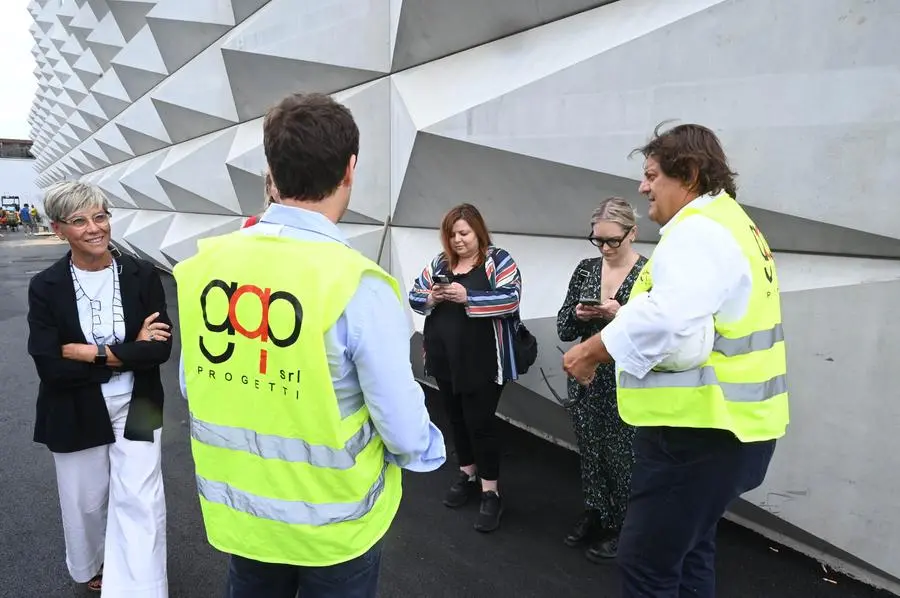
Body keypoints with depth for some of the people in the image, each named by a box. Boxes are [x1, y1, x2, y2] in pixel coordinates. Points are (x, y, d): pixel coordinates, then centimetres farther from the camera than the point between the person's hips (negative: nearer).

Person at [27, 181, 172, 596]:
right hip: (75, 417, 1)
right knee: (85, 503, 20)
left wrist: (94, 353, -20)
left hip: (134, 410, -1)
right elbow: (49, 366, -16)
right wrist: (130, 351, -18)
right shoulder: (45, 287, -8)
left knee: (139, 503, -4)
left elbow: (161, 348, -13)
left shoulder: (141, 276, -7)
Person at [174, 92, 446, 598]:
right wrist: (429, 453, 2)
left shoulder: (205, 265, -10)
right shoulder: (357, 285, -27)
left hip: (239, 509, 4)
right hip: (333, 522, -4)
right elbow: (405, 431, -20)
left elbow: (193, 384, 3)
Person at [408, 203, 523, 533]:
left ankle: (490, 492, 11)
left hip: (482, 361, -5)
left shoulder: (498, 260, -5)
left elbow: (511, 298, -17)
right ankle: (467, 474, 35)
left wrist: (467, 298, -25)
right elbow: (414, 295, 11)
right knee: (456, 418, 17)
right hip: (444, 358, 6)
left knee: (480, 422, -2)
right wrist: (431, 298, -12)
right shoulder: (439, 262, 10)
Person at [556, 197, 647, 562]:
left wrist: (620, 316, -23)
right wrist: (577, 314, -14)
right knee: (589, 452, 15)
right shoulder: (586, 269, 5)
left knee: (622, 457, 4)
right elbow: (563, 329, 6)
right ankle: (594, 515, 35)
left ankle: (622, 528, 24)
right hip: (586, 380, 5)